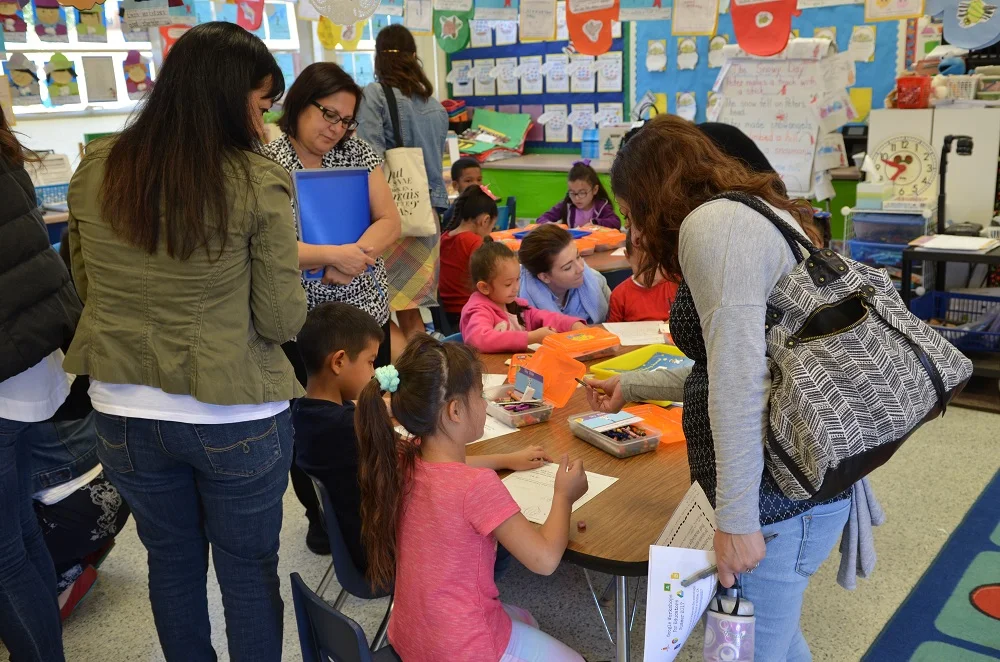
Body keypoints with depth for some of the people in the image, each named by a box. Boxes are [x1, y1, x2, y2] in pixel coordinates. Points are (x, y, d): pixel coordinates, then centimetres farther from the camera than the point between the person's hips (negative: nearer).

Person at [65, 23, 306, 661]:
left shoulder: (94, 170, -4)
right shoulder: (259, 183, -17)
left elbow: (87, 284, 10)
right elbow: (282, 322, -13)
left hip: (125, 413, 4)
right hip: (234, 420, -4)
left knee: (172, 560, 24)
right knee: (249, 569, 17)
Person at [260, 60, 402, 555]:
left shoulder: (357, 151, 4)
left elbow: (389, 220, -3)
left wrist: (351, 260, -19)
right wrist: (335, 255, -24)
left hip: (365, 312, 3)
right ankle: (319, 514, 34)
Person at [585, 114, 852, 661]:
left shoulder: (712, 223, -15)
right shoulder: (751, 214, 17)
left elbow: (740, 384, -22)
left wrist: (737, 520, -19)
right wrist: (632, 386, 29)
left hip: (780, 498, -10)